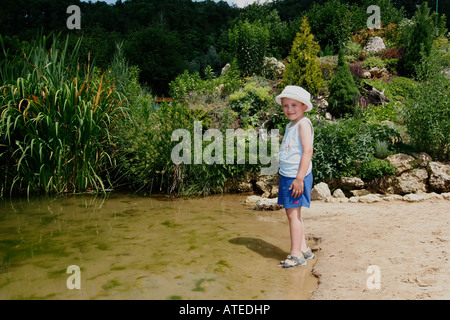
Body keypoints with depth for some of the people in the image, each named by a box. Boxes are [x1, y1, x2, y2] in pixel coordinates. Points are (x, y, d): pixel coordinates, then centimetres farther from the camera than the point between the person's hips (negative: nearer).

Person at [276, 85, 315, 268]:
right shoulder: (290, 125, 18)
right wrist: (290, 177, 19)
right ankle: (303, 249, 25)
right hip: (287, 176, 10)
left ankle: (296, 255, 1)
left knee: (293, 213, -7)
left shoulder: (303, 123, -10)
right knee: (291, 213, 13)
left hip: (297, 177, -9)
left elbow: (308, 151, -18)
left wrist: (300, 178, -22)